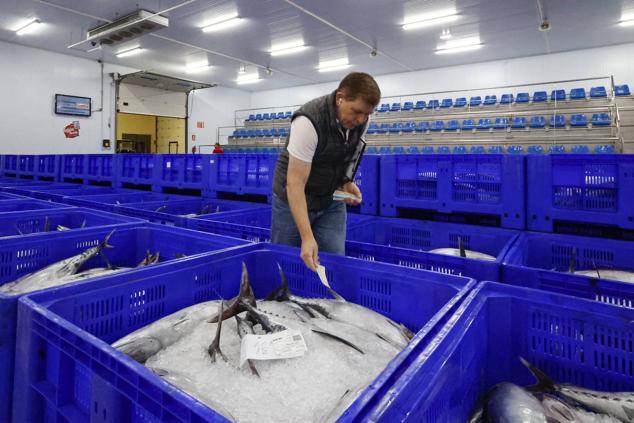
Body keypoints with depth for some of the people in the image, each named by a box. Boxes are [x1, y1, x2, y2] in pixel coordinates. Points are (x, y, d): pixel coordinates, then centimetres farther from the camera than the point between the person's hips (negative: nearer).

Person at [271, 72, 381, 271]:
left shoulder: (360, 120, -10)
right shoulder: (309, 121, -30)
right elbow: (295, 183, -33)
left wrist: (347, 182, -7)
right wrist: (307, 237, -39)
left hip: (332, 200, 5)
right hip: (293, 200, -5)